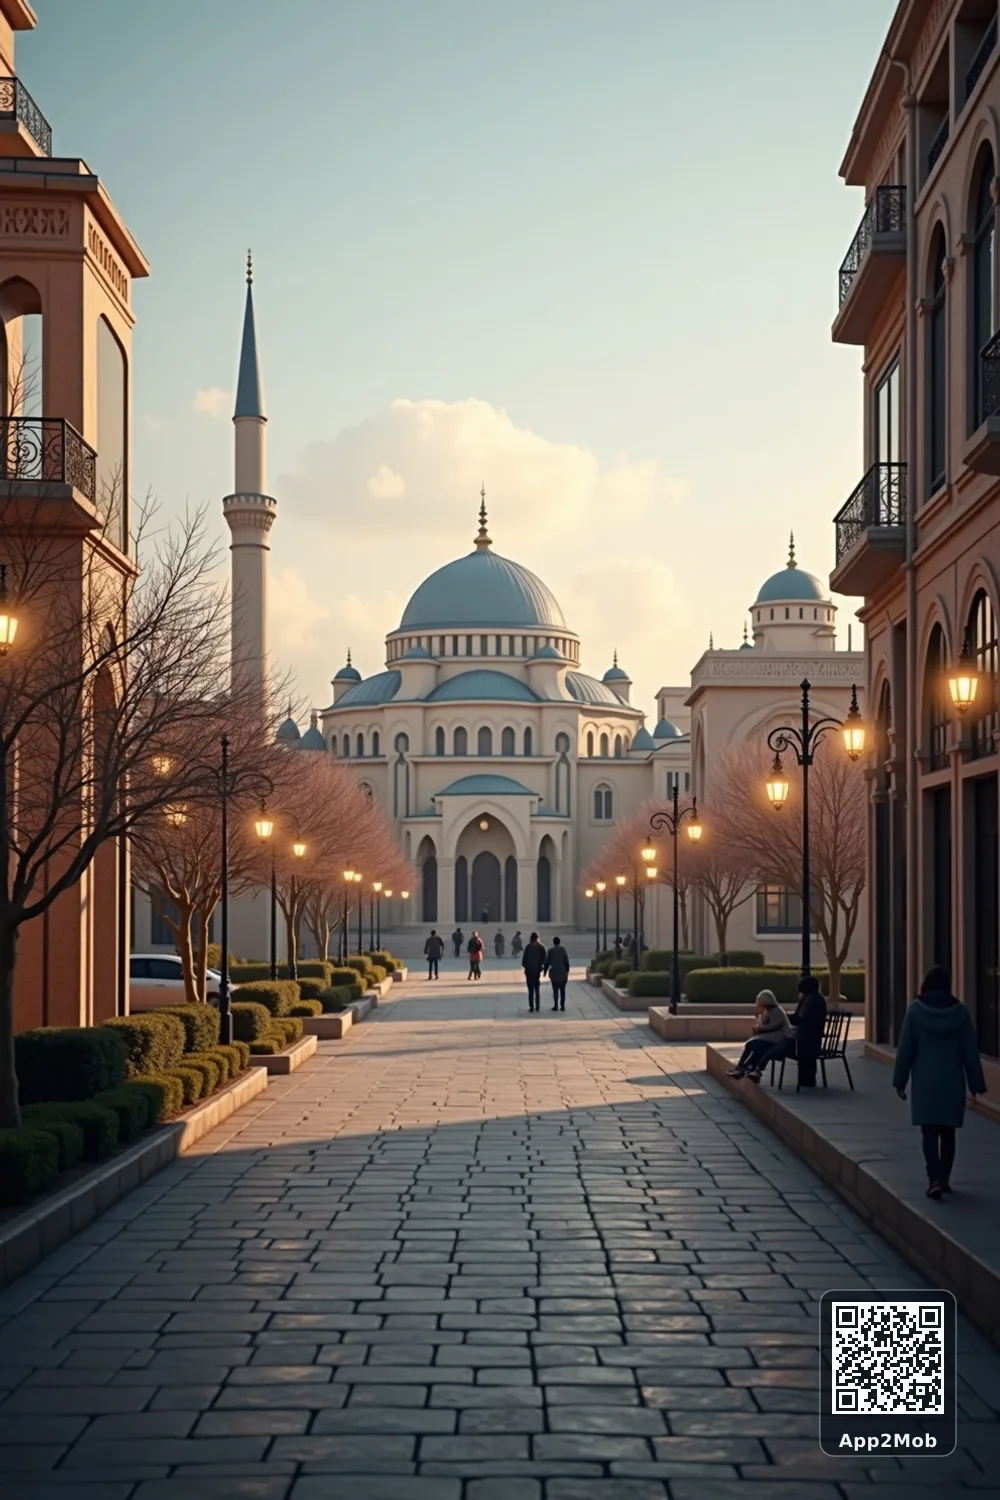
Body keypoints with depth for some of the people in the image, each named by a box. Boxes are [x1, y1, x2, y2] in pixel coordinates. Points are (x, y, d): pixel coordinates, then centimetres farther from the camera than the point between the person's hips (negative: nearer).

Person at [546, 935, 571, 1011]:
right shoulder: (563, 949, -2)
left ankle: (556, 1006, 0)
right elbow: (567, 961, -2)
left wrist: (545, 971, 12)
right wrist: (567, 970, 9)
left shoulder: (550, 951, -4)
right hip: (563, 973, 1)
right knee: (562, 989, 8)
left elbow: (547, 962, 0)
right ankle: (562, 1006, 6)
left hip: (554, 973, -1)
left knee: (555, 990, 2)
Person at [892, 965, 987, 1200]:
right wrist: (976, 1083, 8)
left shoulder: (915, 1009, -5)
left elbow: (905, 1048, -4)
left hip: (925, 1081, -2)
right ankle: (944, 1179, 18)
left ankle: (935, 1179, -15)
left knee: (929, 1131, 0)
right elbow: (970, 1051, 2)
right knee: (948, 1131, 12)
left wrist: (900, 1080, 3)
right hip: (952, 1081, 2)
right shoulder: (959, 1011, -1)